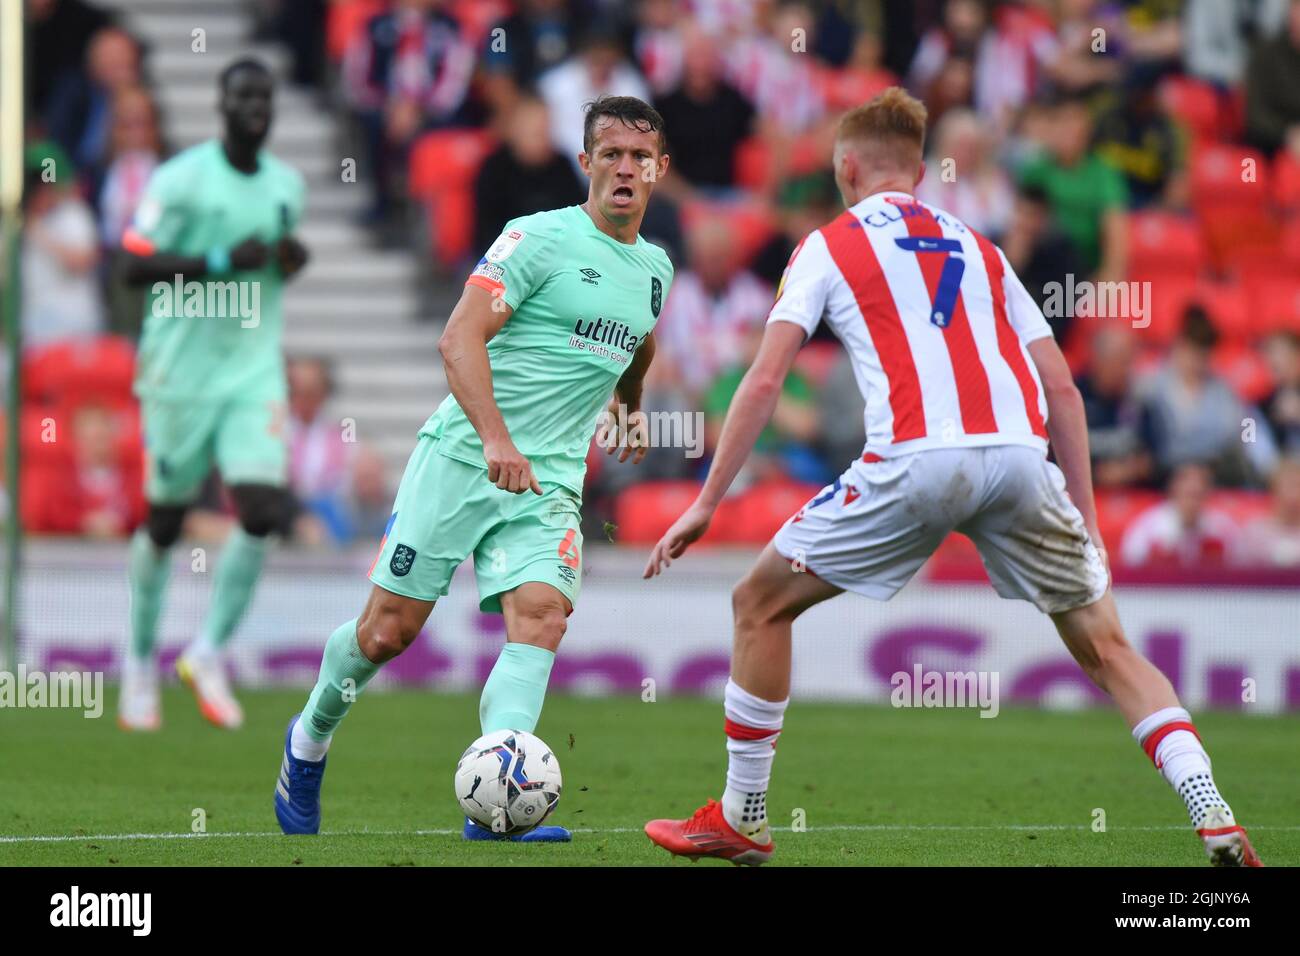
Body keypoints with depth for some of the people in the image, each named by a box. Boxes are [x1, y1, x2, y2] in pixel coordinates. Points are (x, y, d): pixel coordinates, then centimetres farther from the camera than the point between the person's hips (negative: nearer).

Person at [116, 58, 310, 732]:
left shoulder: (286, 185, 9)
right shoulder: (180, 178, -9)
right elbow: (134, 266, -13)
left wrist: (290, 260, 3)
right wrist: (221, 261, -21)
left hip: (256, 369, 4)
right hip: (181, 370, -4)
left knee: (262, 511, -13)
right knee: (164, 520, 6)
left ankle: (209, 653, 2)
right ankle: (140, 660, 24)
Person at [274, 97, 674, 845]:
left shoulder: (654, 269, 12)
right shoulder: (540, 238, -9)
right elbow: (460, 336, -19)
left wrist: (632, 408, 48)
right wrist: (495, 437, -30)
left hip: (550, 480, 4)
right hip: (461, 457, -4)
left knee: (541, 615, -20)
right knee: (387, 630, -1)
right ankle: (310, 740, 28)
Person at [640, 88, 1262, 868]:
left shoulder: (830, 247, 17)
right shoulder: (979, 249, 28)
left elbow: (765, 381, 6)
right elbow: (1061, 387, 21)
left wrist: (706, 504, 8)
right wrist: (1084, 516, 23)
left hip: (915, 459, -4)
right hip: (1019, 453, 4)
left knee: (763, 603, 15)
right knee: (1106, 647, 14)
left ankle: (742, 819, 19)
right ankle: (1217, 818, -2)